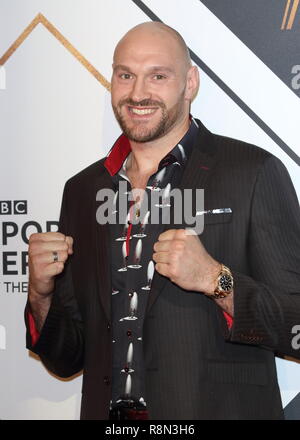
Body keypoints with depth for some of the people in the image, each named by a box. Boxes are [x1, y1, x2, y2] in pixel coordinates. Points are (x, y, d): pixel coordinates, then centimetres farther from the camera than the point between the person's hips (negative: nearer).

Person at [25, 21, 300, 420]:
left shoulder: (254, 173, -8)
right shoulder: (82, 190, 5)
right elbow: (68, 359, 9)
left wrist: (215, 279, -22)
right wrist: (41, 296, -9)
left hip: (219, 409, -4)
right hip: (109, 413, 4)